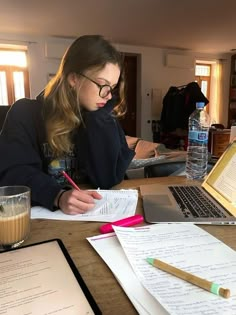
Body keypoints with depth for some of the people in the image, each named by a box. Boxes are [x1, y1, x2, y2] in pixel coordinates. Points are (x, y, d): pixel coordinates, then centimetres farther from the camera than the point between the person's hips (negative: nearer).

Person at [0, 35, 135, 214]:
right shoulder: (26, 113, -3)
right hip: (42, 215, 0)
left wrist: (97, 116, -12)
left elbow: (109, 178, -9)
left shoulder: (104, 117, 1)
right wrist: (58, 196, -30)